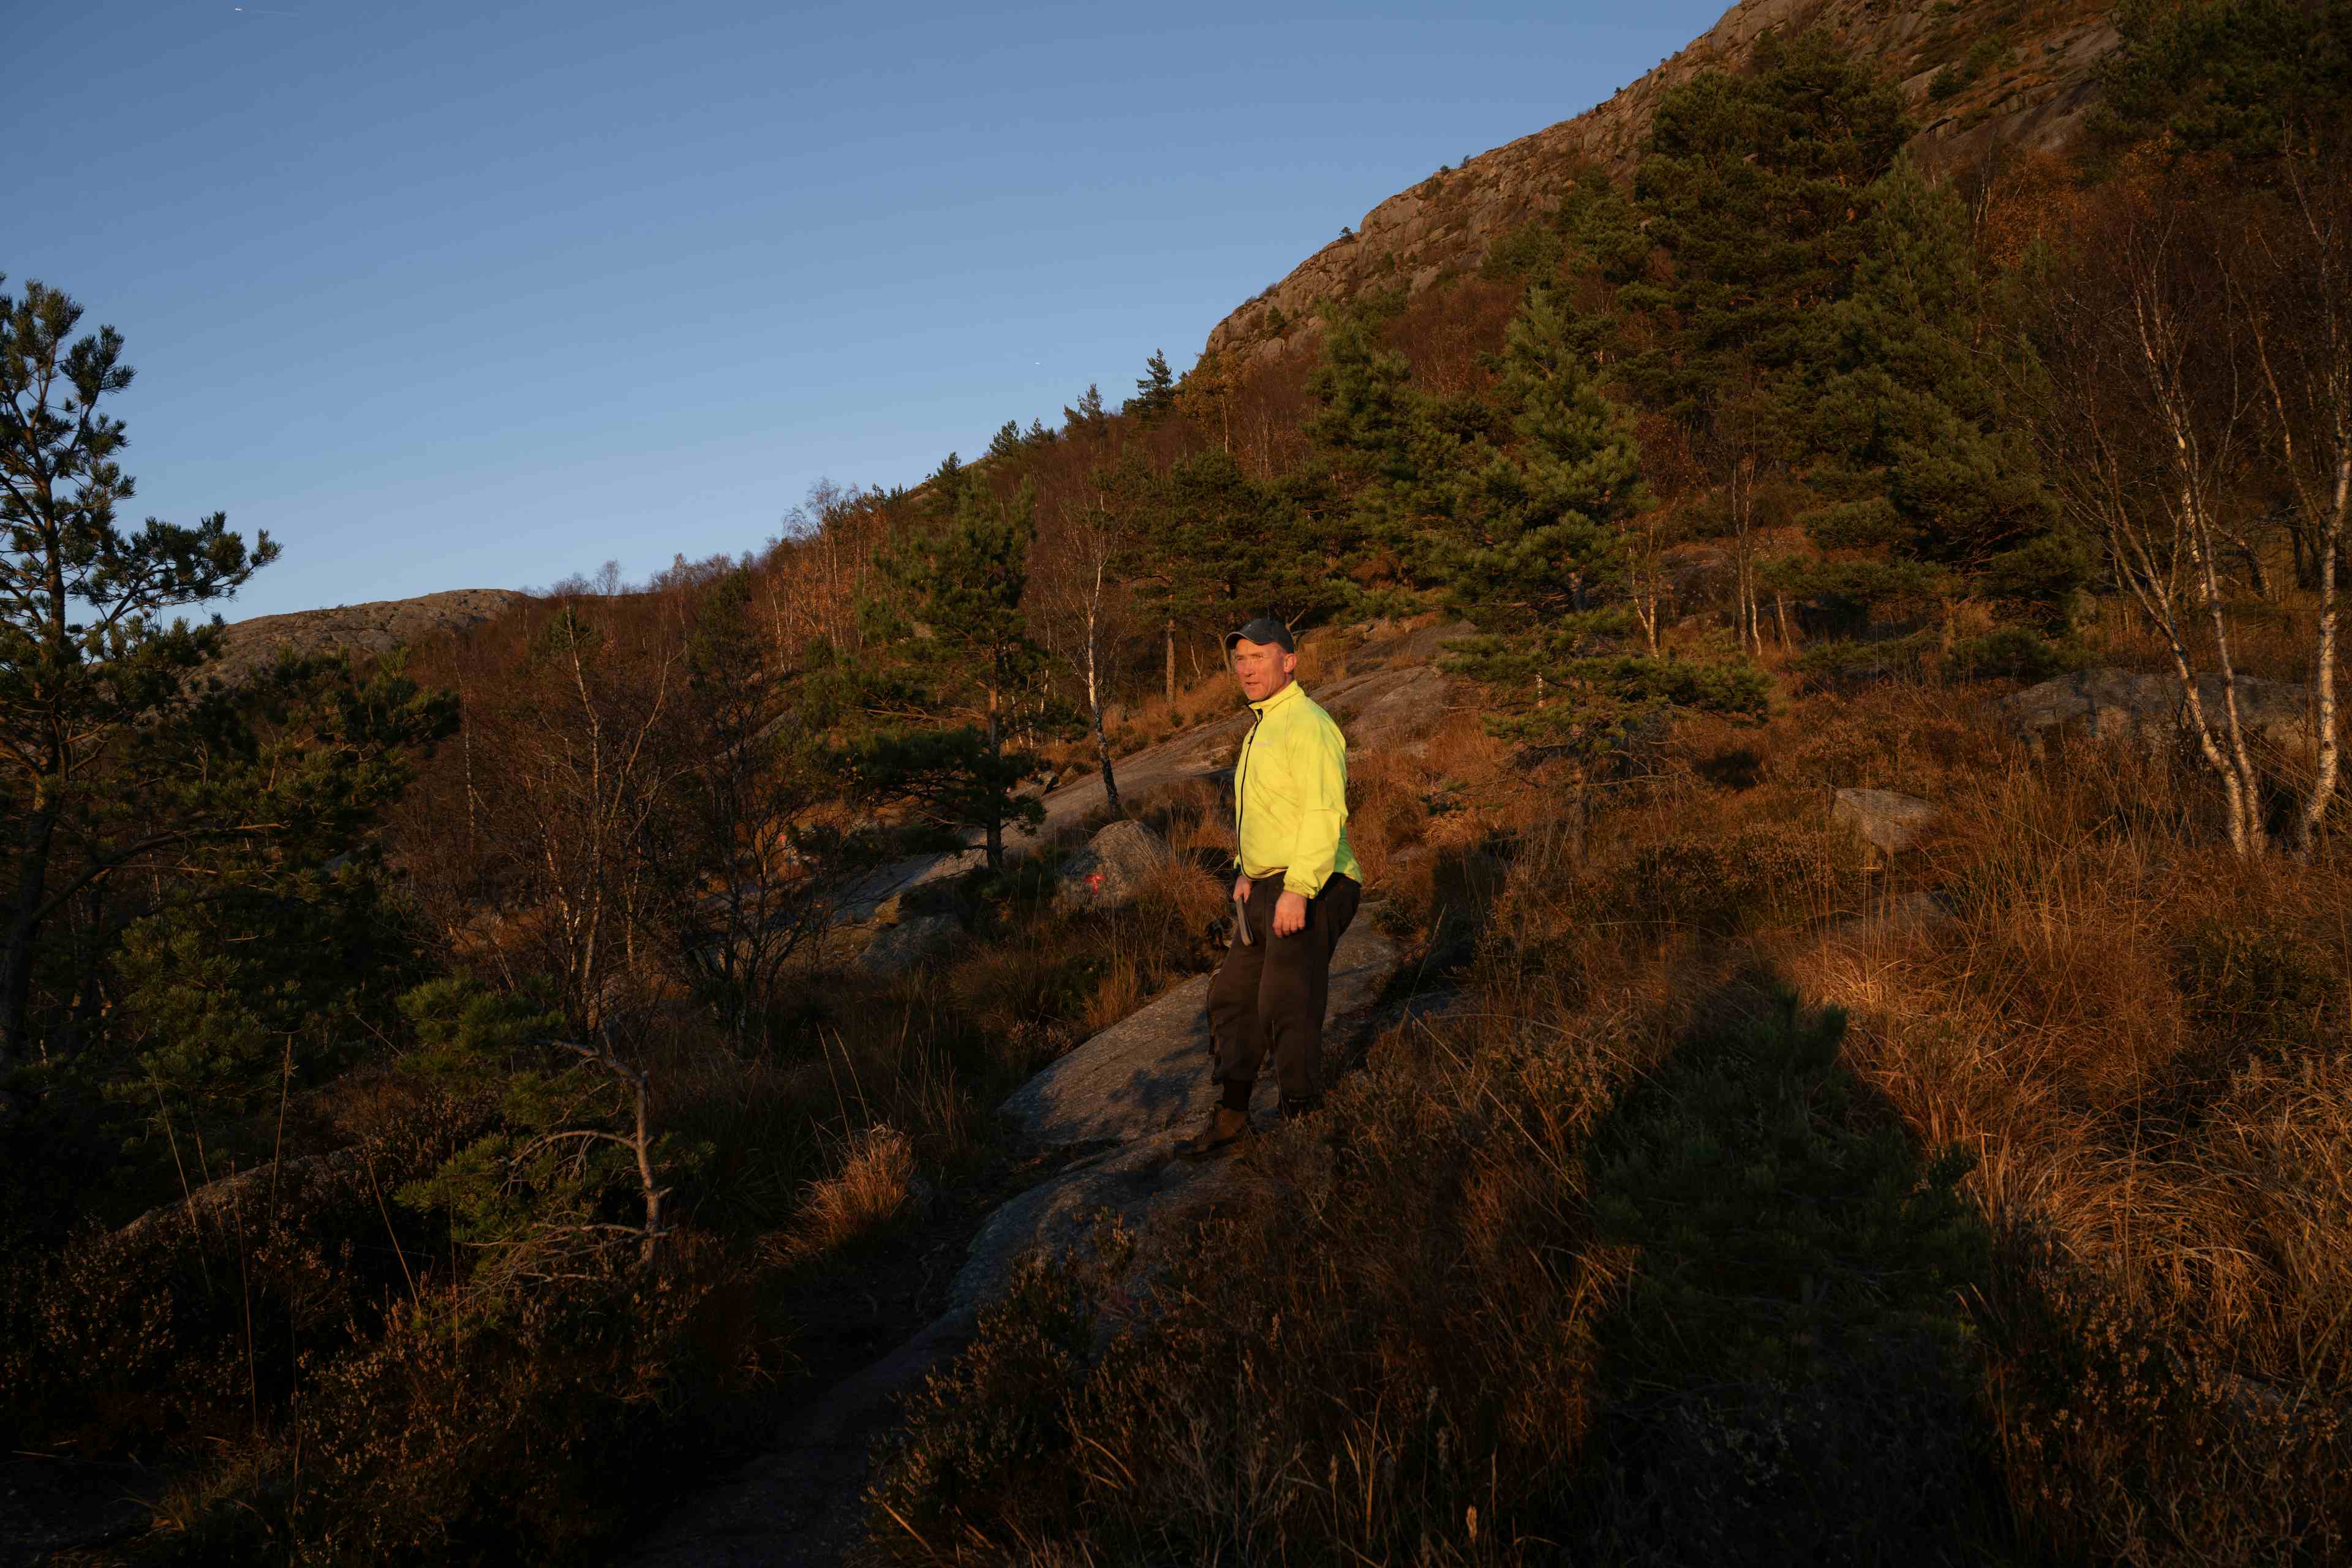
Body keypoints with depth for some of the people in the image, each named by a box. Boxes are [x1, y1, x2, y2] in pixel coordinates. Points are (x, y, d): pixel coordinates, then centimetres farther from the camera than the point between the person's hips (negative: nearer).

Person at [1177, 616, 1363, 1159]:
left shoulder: (1308, 724, -14)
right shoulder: (1262, 729, 19)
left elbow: (1326, 813, -23)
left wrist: (1298, 889, -28)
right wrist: (1248, 872, 15)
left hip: (1310, 893, -10)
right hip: (1268, 890, 10)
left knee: (1287, 1008, -7)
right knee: (1232, 998, 12)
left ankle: (1302, 1119, 6)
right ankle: (1230, 1117, 22)